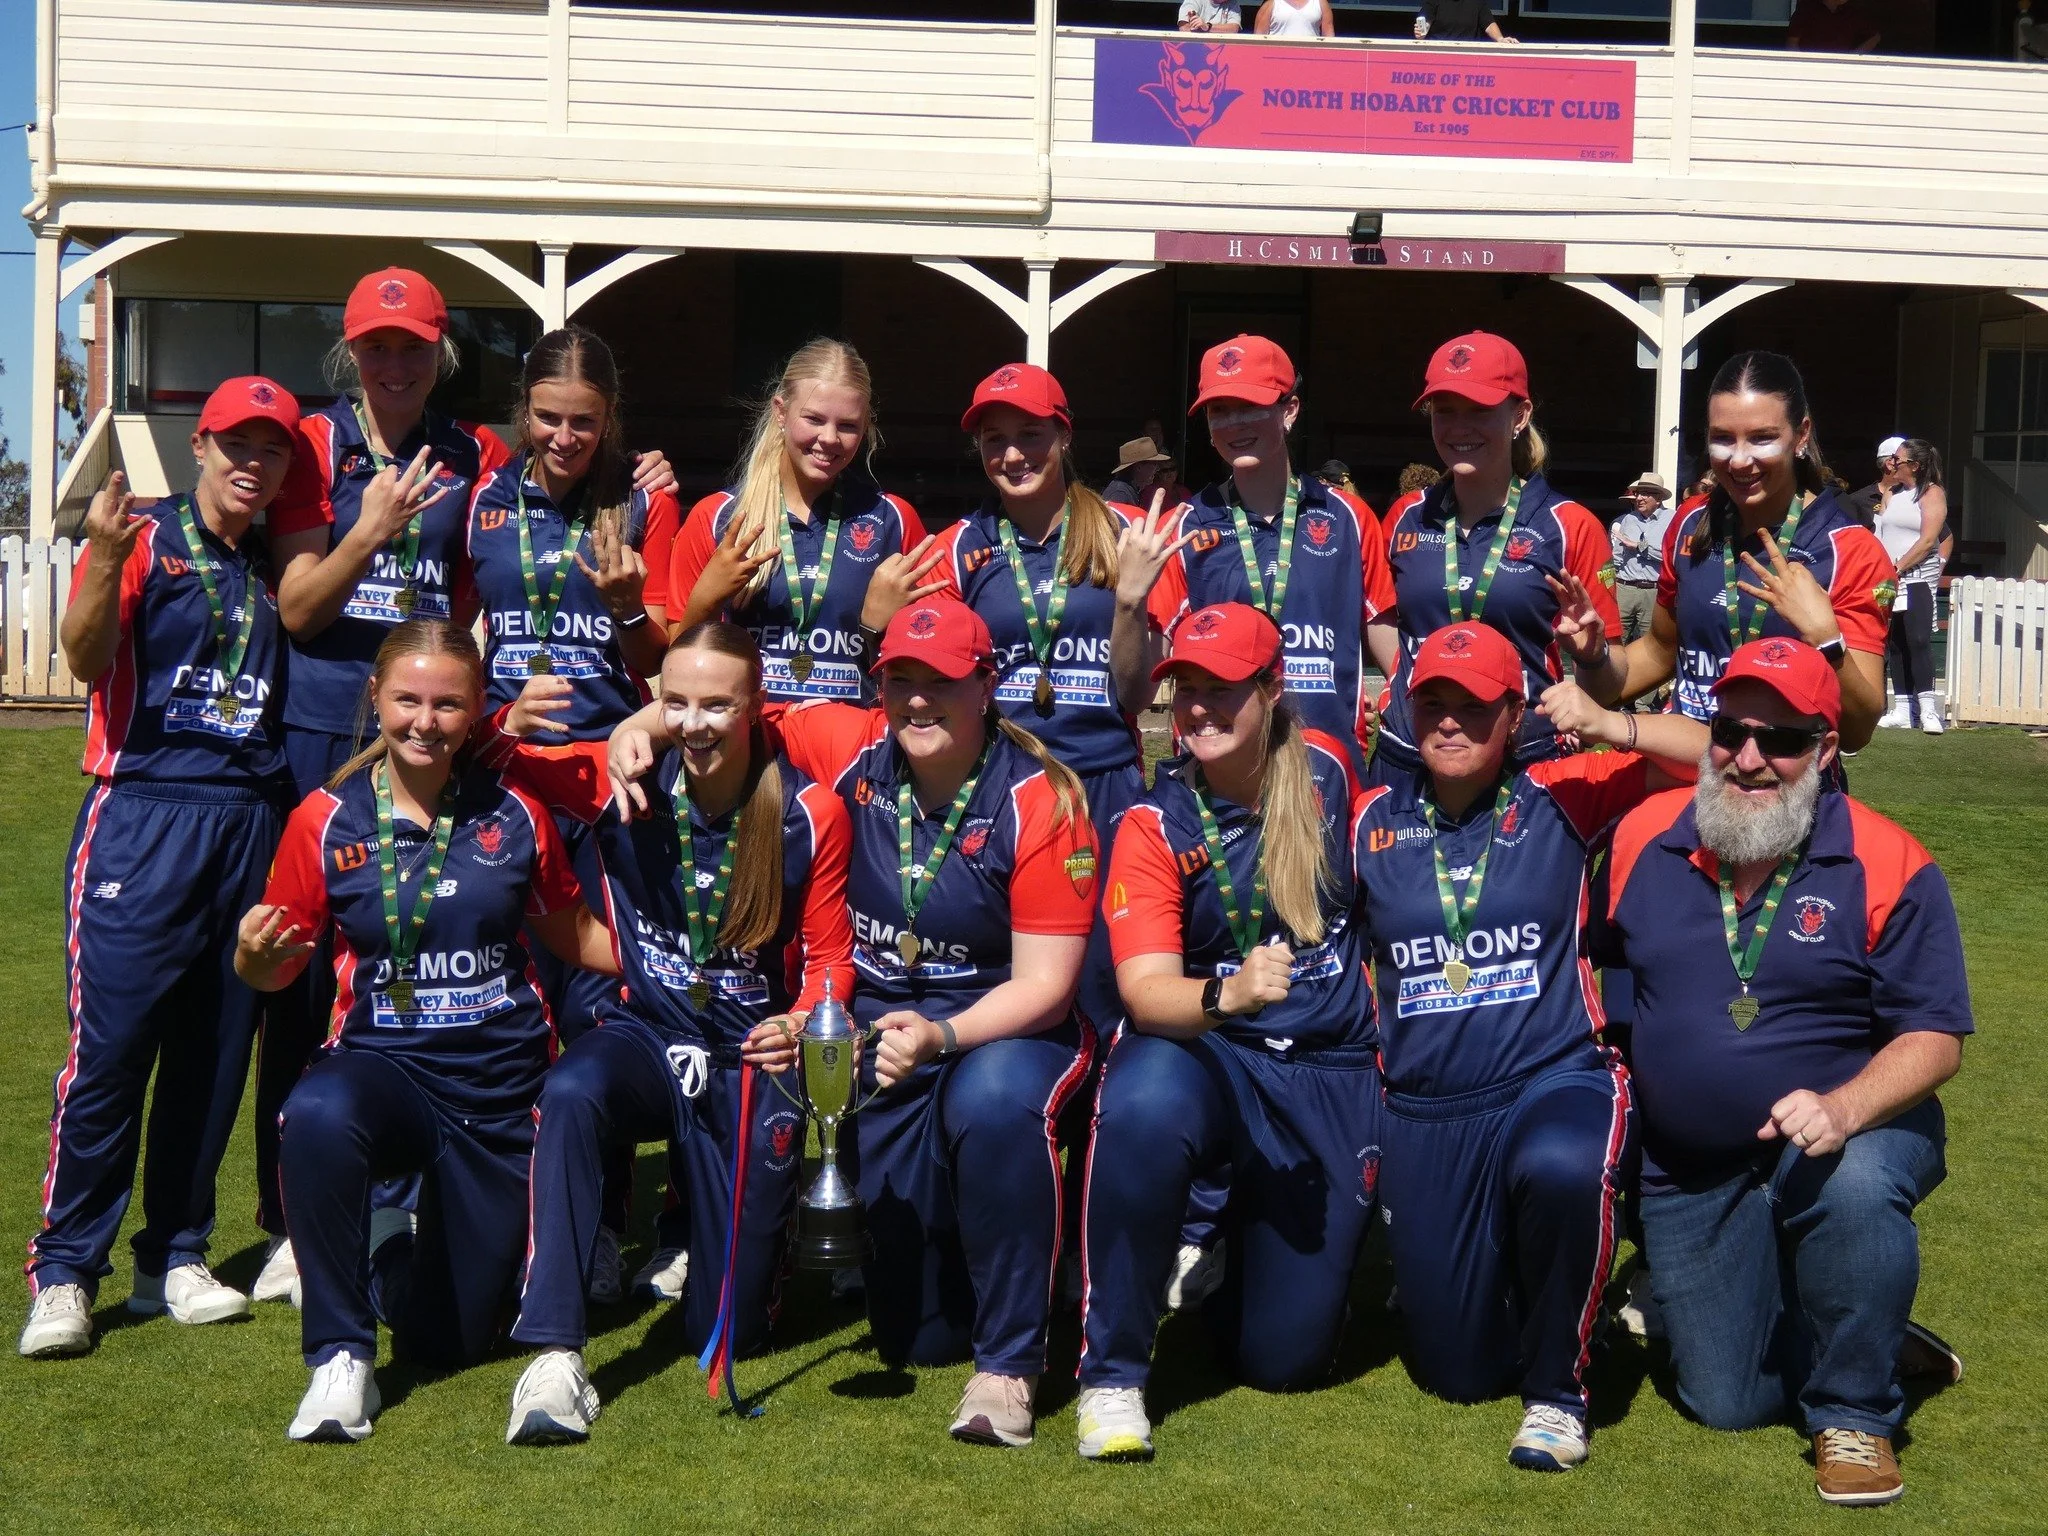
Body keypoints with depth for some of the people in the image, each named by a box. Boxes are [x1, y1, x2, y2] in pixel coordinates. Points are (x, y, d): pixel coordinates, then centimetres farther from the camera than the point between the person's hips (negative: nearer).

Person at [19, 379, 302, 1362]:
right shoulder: (148, 539, 0)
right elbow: (84, 657, -14)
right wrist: (104, 559, -32)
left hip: (251, 824, 5)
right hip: (141, 818, -5)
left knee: (217, 1051, 8)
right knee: (110, 1043, -9)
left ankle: (174, 1260, 18)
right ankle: (64, 1274, -1)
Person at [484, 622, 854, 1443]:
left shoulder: (810, 812, -10)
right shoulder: (626, 782, -8)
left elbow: (829, 955, 1)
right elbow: (496, 769, 0)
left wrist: (804, 1021, -21)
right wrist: (510, 727, -24)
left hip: (751, 1055, 0)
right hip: (646, 1034, 1)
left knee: (725, 1331, 1)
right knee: (570, 1094, -39)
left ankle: (747, 1231, 40)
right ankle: (554, 1353, -35)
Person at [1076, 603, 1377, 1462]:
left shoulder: (1327, 772, -2)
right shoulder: (1156, 824, -10)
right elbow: (1146, 992, -21)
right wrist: (1227, 993, -42)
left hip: (1330, 1076, 2)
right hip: (1207, 1054, -2)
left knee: (1282, 1357, 1)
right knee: (1141, 1106, -40)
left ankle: (1246, 1234, 38)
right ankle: (1112, 1375, -22)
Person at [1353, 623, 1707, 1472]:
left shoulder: (1562, 799, 0)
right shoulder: (1372, 821, 4)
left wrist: (1611, 726, -16)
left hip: (1557, 1082, -2)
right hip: (1424, 1114, 3)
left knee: (1560, 1167, -41)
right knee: (1455, 1371, 3)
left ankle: (1557, 1387, -14)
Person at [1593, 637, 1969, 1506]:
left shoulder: (1888, 867, -15)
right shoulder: (1646, 840, -4)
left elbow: (1934, 1040, -16)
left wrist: (1842, 1111, -34)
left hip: (1855, 1132, -4)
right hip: (1690, 1170, 4)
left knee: (1853, 1182, -40)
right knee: (1727, 1403, 7)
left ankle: (1854, 1412, -15)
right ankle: (1873, 1337, 38)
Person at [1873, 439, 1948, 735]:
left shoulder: (1932, 493, -2)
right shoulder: (1891, 495, 17)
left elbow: (1927, 541, -11)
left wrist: (1898, 568, -14)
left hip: (1918, 579, -6)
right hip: (1889, 581, 6)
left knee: (1918, 640, -16)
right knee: (1895, 645, 4)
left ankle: (1927, 709, -17)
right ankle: (1903, 709, 5)